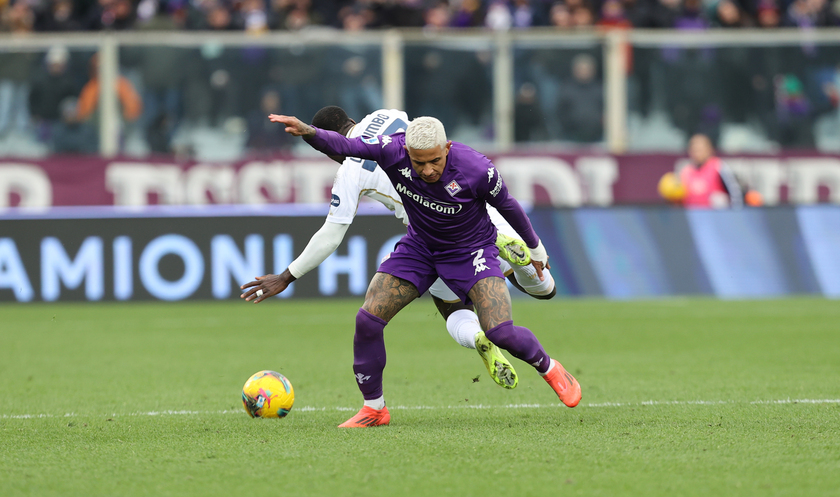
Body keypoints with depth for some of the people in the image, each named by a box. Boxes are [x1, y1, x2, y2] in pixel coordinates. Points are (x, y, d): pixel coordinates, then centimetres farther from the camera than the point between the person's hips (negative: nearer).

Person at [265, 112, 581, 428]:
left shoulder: (477, 170, -30)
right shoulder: (393, 150, -26)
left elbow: (507, 206, -11)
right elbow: (343, 145, -35)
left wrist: (535, 248, 5)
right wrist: (308, 132, -57)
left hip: (472, 249, -3)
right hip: (419, 246, 3)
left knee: (500, 332, -18)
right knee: (368, 319, -9)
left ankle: (549, 369, 15)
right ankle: (373, 408, 9)